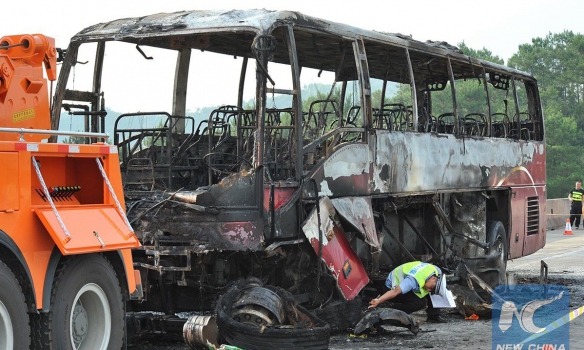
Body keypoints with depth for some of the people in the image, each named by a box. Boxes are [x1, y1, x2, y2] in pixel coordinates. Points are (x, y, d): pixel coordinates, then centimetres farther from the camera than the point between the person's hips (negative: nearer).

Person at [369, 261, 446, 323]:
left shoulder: (436, 270, -16)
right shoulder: (414, 280, -39)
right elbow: (396, 291, -47)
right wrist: (378, 301, -55)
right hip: (395, 285, -8)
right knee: (420, 302, -28)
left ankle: (433, 316, 1)